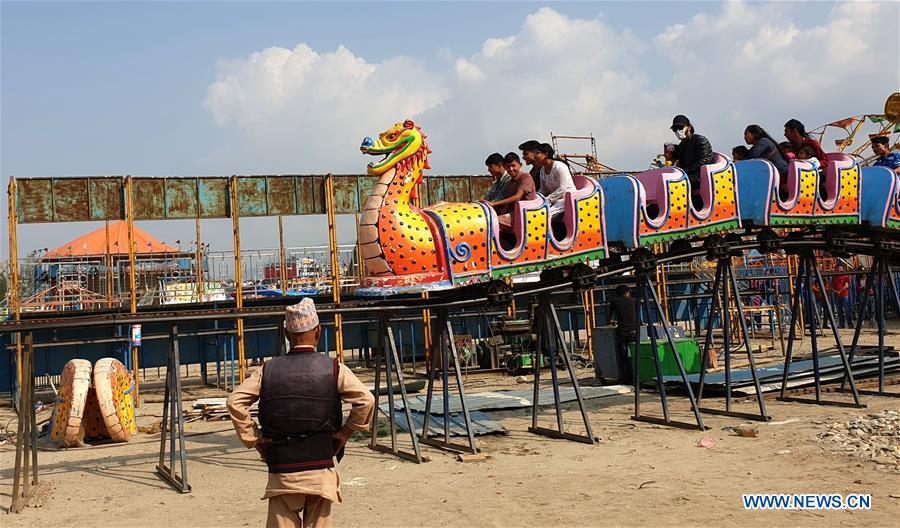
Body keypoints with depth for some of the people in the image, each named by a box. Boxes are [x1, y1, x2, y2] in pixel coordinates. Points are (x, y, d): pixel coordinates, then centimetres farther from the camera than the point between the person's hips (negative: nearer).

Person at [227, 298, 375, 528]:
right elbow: (365, 399, -12)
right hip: (320, 469, 0)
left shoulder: (268, 370, 0)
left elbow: (235, 401, -6)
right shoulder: (333, 369, -4)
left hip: (281, 470, 1)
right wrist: (345, 432, -1)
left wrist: (253, 439, 1)